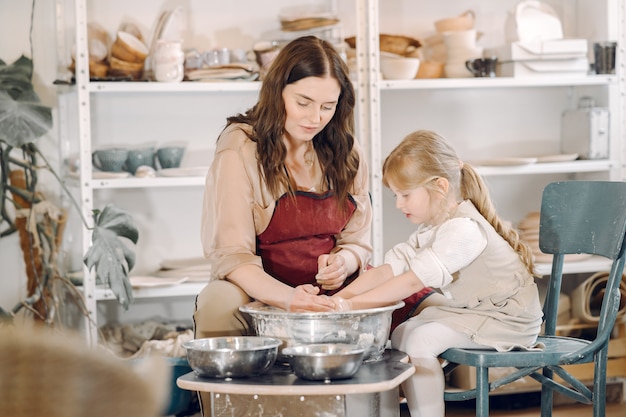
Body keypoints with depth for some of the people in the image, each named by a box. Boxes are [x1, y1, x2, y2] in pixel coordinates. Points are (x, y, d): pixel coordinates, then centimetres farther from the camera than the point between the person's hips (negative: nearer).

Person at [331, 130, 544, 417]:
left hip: (507, 319, -10)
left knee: (420, 341, -22)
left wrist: (352, 305, -35)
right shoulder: (430, 230, 6)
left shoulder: (462, 230, -26)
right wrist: (341, 297, -18)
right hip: (465, 308, 10)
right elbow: (389, 269, -4)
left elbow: (412, 282, -33)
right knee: (401, 335, 3)